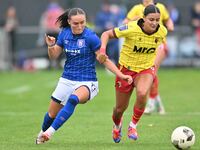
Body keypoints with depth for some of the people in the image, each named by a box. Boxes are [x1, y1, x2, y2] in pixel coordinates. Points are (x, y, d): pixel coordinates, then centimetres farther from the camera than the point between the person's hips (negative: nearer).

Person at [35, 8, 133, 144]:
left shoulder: (90, 37, -14)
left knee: (73, 99, -37)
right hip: (66, 80, 5)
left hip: (87, 82, -5)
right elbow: (54, 56, 10)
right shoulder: (64, 34, 1)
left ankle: (50, 132, -36)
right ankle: (42, 134, 43)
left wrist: (121, 75, -17)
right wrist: (51, 46, -11)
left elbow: (104, 60, -10)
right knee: (51, 114, 12)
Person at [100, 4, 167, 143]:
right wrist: (103, 49, -33)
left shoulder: (162, 31, -14)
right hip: (126, 68, -1)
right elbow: (107, 34, -15)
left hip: (146, 69, 1)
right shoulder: (131, 28, -25)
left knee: (142, 94, -33)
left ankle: (133, 125, -9)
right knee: (120, 108, 9)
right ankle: (117, 126, 47)